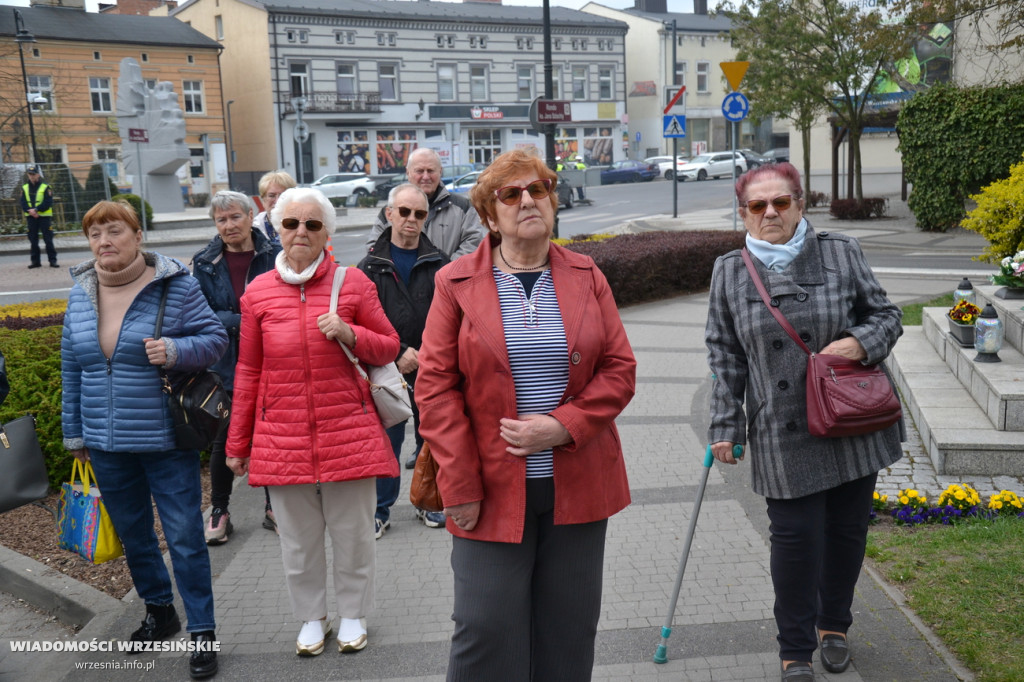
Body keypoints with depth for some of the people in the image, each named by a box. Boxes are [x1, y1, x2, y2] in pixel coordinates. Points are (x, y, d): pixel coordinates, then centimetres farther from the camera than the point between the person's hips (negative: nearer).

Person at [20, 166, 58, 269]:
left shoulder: (46, 187, -2)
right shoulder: (24, 188, 10)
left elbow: (48, 203, -10)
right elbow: (22, 202, 4)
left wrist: (36, 210, -19)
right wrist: (30, 211, -14)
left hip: (44, 216, -4)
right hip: (31, 217, 4)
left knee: (48, 239, -3)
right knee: (33, 240, 7)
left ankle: (53, 260, 1)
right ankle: (35, 261, 13)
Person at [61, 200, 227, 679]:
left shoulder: (174, 285, -9)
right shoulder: (81, 293, 5)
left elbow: (214, 338, -7)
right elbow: (71, 368, 12)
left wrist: (175, 350, -27)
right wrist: (74, 432, 14)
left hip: (165, 439, -5)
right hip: (106, 446, 5)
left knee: (185, 536, 0)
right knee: (132, 534, 18)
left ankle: (201, 632, 13)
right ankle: (159, 611, 39)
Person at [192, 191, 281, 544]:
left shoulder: (274, 255, -4)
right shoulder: (205, 263, 1)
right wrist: (243, 321, -17)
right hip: (225, 366, 1)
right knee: (222, 440, 8)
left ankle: (274, 508, 27)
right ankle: (219, 512, 25)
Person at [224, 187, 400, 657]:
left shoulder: (353, 283, -1)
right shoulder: (258, 292, 3)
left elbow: (389, 349, 6)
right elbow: (248, 371, 8)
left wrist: (349, 334, -15)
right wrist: (237, 443, 11)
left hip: (348, 434, -1)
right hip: (282, 438, 1)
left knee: (353, 534, 10)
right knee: (298, 540, 12)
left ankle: (353, 615, 32)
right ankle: (311, 618, 34)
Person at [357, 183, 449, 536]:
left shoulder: (439, 263, 5)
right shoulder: (372, 265, 3)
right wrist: (398, 353, -12)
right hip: (387, 369, -1)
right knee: (387, 440, 4)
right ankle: (380, 510, 18)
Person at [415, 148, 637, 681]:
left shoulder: (586, 277, 6)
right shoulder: (456, 283, 0)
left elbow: (619, 370, 3)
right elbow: (435, 386, -4)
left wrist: (562, 427, -13)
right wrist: (459, 487, -9)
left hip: (577, 489, 3)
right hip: (492, 493, -2)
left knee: (568, 635, 12)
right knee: (486, 635, 1)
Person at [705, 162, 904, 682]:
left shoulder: (840, 254, 1)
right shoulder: (730, 272, 3)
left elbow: (885, 315, 8)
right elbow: (724, 355, 5)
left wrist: (862, 343, -15)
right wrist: (725, 425, 2)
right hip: (783, 438, -1)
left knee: (847, 529, 13)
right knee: (795, 537, -2)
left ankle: (834, 626, 38)